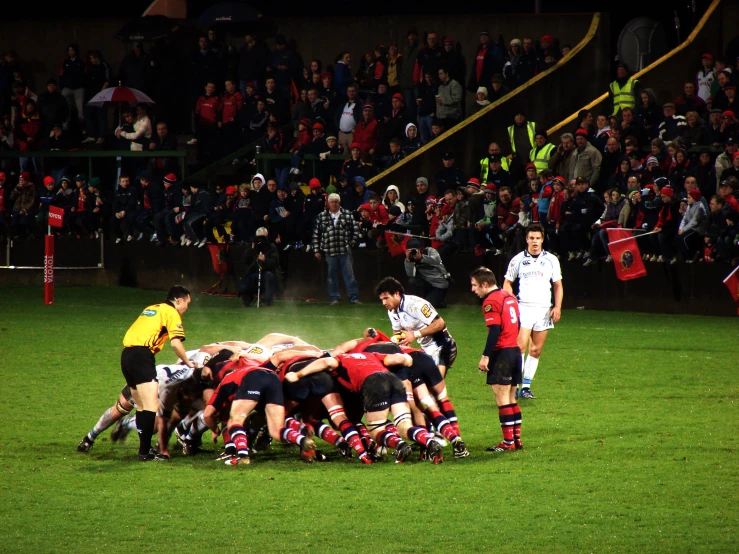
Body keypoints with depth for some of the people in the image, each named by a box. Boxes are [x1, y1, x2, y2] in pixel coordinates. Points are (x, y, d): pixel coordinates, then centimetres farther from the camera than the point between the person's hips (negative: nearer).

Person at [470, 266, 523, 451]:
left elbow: (495, 330, -20)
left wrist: (485, 356, -21)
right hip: (515, 350, 9)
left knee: (502, 399, -5)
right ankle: (516, 439, 16)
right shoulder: (509, 297, 14)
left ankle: (508, 442, -6)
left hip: (501, 353, -9)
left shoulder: (491, 301, -12)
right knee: (511, 399, 15)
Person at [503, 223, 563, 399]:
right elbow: (507, 282, 12)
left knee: (536, 350, 3)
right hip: (523, 307, -2)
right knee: (520, 346, -15)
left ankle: (526, 386, 9)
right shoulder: (518, 260, 4)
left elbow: (558, 285, 13)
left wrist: (557, 307, 2)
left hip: (544, 309, 2)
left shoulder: (551, 260, 8)